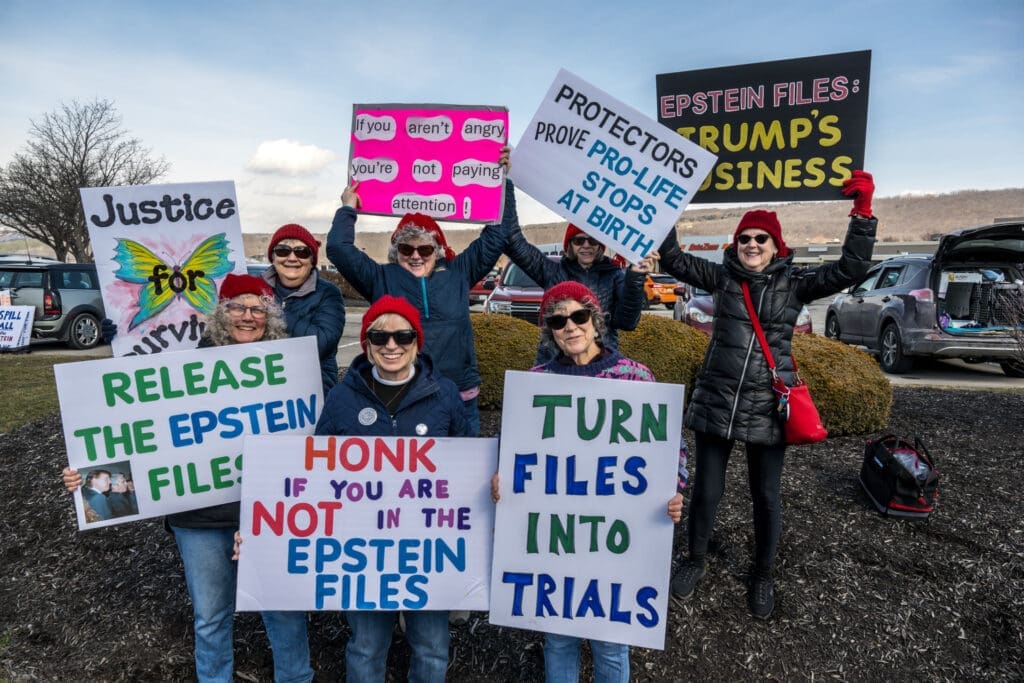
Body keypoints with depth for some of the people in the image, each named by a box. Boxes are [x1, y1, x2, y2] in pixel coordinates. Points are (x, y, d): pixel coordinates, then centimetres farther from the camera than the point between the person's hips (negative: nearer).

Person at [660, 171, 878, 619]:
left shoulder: (794, 283, 0)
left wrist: (862, 211, -18)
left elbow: (850, 269, -9)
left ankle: (762, 575, 33)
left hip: (766, 407, 0)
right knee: (706, 490, 11)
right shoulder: (723, 276, 2)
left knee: (766, 497, 11)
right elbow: (674, 261, -1)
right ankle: (694, 561, 34)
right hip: (715, 402, 1)